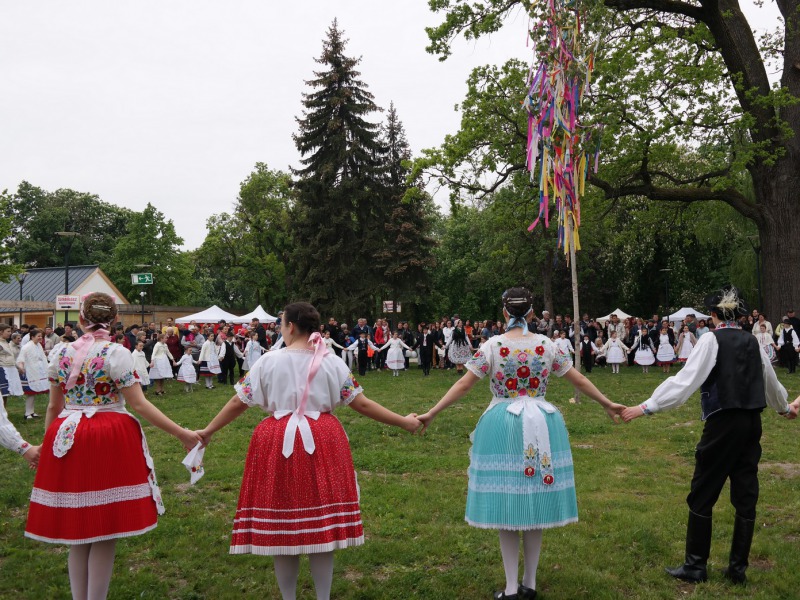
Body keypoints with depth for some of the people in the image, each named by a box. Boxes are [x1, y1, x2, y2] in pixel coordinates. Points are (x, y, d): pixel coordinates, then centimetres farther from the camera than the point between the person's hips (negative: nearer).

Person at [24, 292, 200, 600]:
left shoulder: (62, 353, 6)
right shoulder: (116, 353, -8)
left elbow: (53, 407, 12)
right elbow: (139, 405, -12)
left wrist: (47, 444, 27)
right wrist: (181, 433, -8)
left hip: (68, 439, 5)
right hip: (110, 440, -4)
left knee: (76, 531, 14)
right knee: (104, 533, 5)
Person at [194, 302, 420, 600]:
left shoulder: (269, 360, -2)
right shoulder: (332, 362, 1)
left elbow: (238, 402, 2)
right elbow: (361, 404, 0)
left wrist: (208, 430, 15)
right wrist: (403, 422, 9)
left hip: (278, 444, -1)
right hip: (322, 443, 1)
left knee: (281, 522, 9)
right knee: (322, 521, 9)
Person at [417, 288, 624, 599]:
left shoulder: (493, 345, -6)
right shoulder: (547, 345, 0)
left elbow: (463, 385, -9)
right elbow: (579, 380, 7)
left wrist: (431, 414, -3)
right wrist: (608, 404, 20)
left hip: (504, 427, -2)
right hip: (540, 427, 2)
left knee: (506, 503, 5)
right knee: (534, 504, 12)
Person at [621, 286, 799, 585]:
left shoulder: (711, 340, -8)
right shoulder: (752, 341, 10)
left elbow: (685, 381, -16)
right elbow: (770, 381, 25)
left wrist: (647, 406, -15)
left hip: (723, 424, -6)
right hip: (751, 423, 6)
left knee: (702, 495, 4)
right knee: (746, 495, 11)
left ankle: (695, 566, 11)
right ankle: (738, 568, 19)